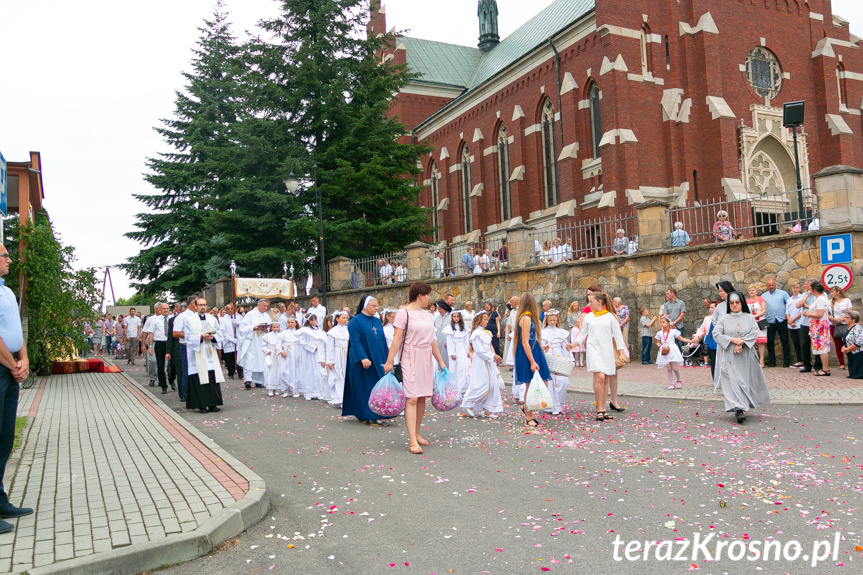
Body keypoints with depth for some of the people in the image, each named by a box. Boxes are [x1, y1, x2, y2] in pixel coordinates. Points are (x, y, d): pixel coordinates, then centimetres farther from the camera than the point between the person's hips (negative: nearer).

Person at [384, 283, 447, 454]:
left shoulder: (426, 314, 15)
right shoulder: (403, 312, -6)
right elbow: (397, 339, -11)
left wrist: (440, 361, 19)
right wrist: (389, 361, -15)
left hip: (426, 360, 7)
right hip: (410, 360, -7)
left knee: (422, 398, 7)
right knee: (412, 399, -11)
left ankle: (417, 433, 18)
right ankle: (412, 440, -13)